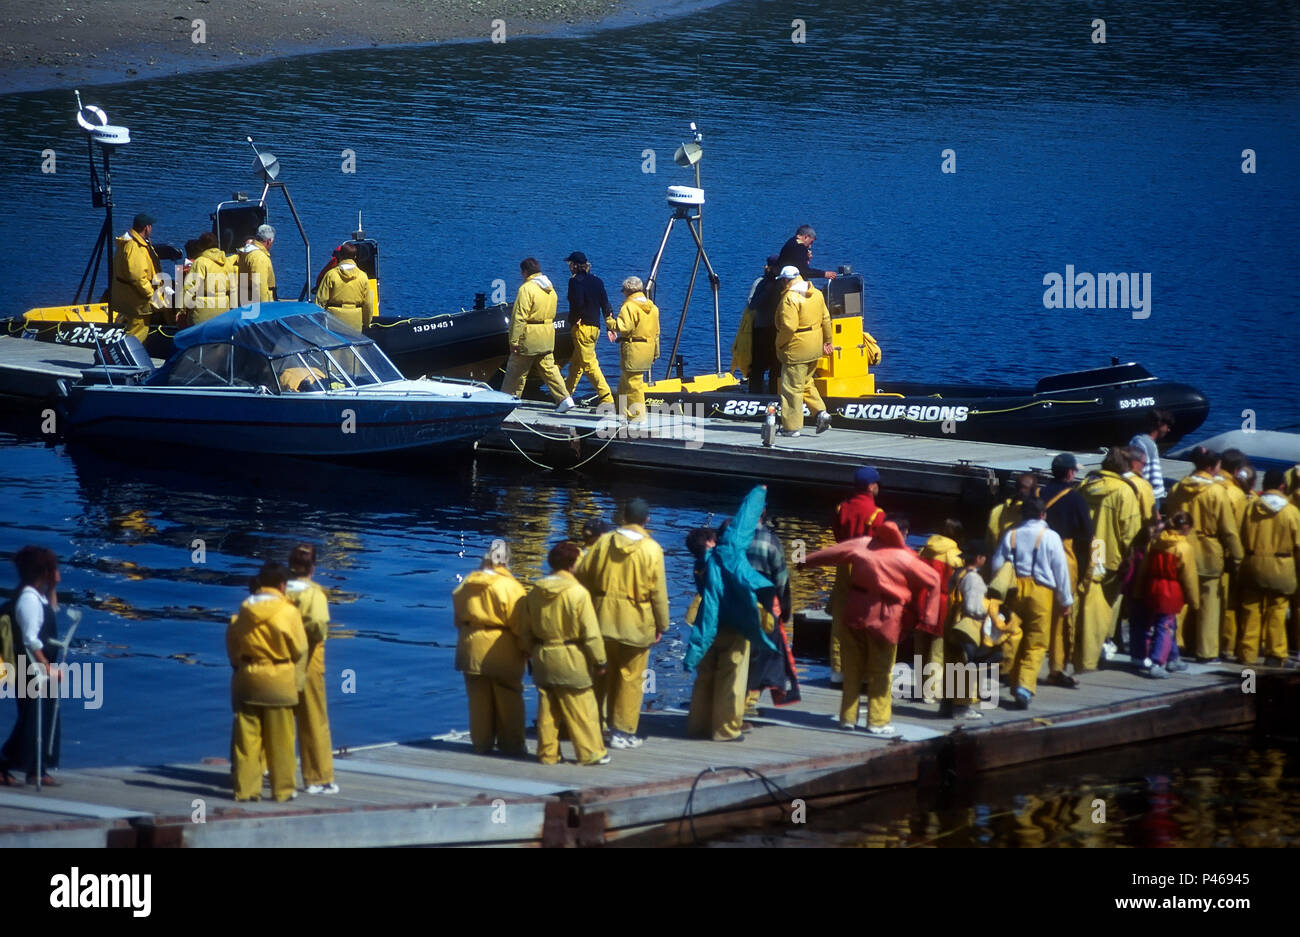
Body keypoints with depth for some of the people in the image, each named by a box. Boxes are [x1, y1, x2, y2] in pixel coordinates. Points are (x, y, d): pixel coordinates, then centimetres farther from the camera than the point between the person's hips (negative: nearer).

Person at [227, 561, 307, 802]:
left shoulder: (243, 611, 3)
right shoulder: (288, 612, -9)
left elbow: (232, 645, 9)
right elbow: (299, 649, -5)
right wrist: (297, 680, 9)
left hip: (247, 677, 3)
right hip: (279, 680, -3)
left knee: (247, 736, 6)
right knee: (280, 737, 4)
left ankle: (246, 787, 6)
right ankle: (282, 788, 9)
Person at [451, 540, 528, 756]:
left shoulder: (467, 584, 2)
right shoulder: (509, 586, -16)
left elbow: (458, 618, 14)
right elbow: (519, 624, -13)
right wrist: (526, 649, -1)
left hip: (472, 650, 5)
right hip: (502, 651, -5)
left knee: (479, 699, 12)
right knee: (508, 698, 7)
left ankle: (481, 742, 19)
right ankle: (510, 744, 13)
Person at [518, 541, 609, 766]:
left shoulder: (534, 592, 2)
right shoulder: (578, 593, -15)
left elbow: (525, 631, 10)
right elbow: (590, 632, -13)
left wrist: (532, 652, 24)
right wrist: (600, 661, -5)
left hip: (543, 658, 5)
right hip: (572, 660, -5)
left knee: (547, 708, 12)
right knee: (581, 709, 3)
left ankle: (547, 753, 15)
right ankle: (591, 753, 7)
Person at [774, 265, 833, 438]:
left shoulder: (790, 298, -19)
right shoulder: (816, 294, 7)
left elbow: (789, 327, -24)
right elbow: (825, 319, 12)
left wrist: (779, 344, -9)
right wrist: (827, 341, 20)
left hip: (797, 350, -9)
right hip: (814, 348, 9)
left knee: (792, 388, 0)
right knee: (807, 383, 23)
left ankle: (791, 426, 4)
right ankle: (820, 412, 8)